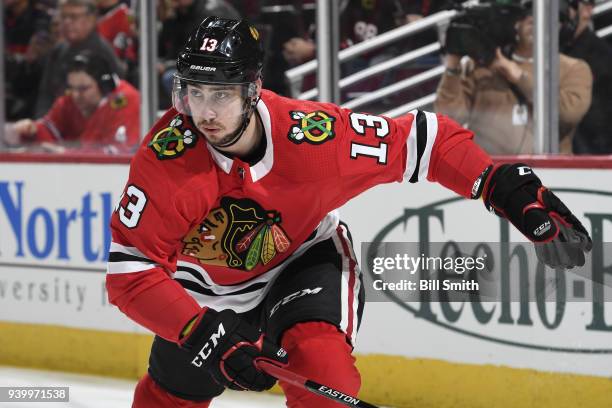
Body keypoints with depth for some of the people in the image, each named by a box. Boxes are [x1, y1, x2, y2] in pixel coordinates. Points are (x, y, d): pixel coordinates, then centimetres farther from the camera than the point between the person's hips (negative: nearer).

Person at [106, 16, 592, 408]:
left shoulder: (311, 136, -33)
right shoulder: (165, 155, -33)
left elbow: (423, 138, -22)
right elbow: (129, 274, -31)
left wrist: (510, 187, -30)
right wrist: (205, 333, -41)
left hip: (305, 259, -1)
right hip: (208, 287, 1)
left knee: (319, 360, -29)